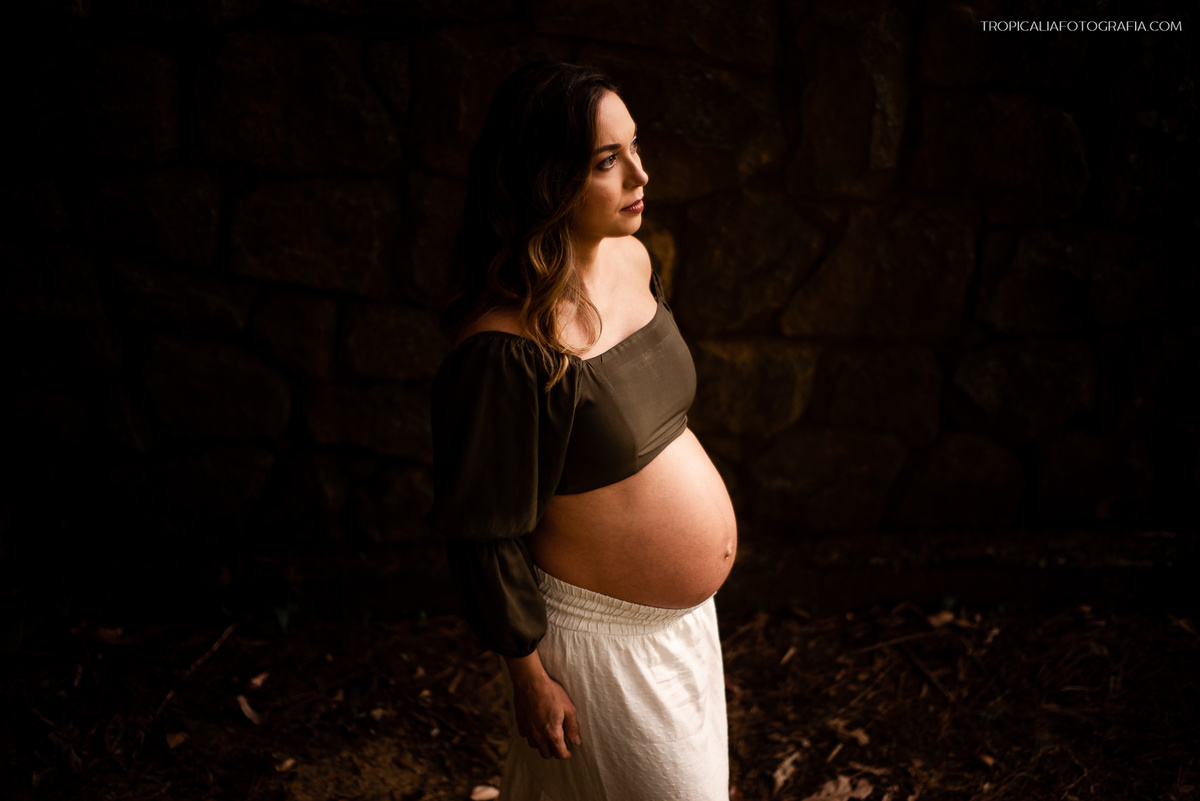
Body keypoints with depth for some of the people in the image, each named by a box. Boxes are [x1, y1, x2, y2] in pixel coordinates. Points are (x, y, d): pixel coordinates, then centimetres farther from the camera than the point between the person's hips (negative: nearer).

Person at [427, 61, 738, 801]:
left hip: (684, 615, 8)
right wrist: (530, 678, -14)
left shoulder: (634, 260, -4)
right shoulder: (504, 348, -30)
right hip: (602, 637, -8)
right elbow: (485, 537, -22)